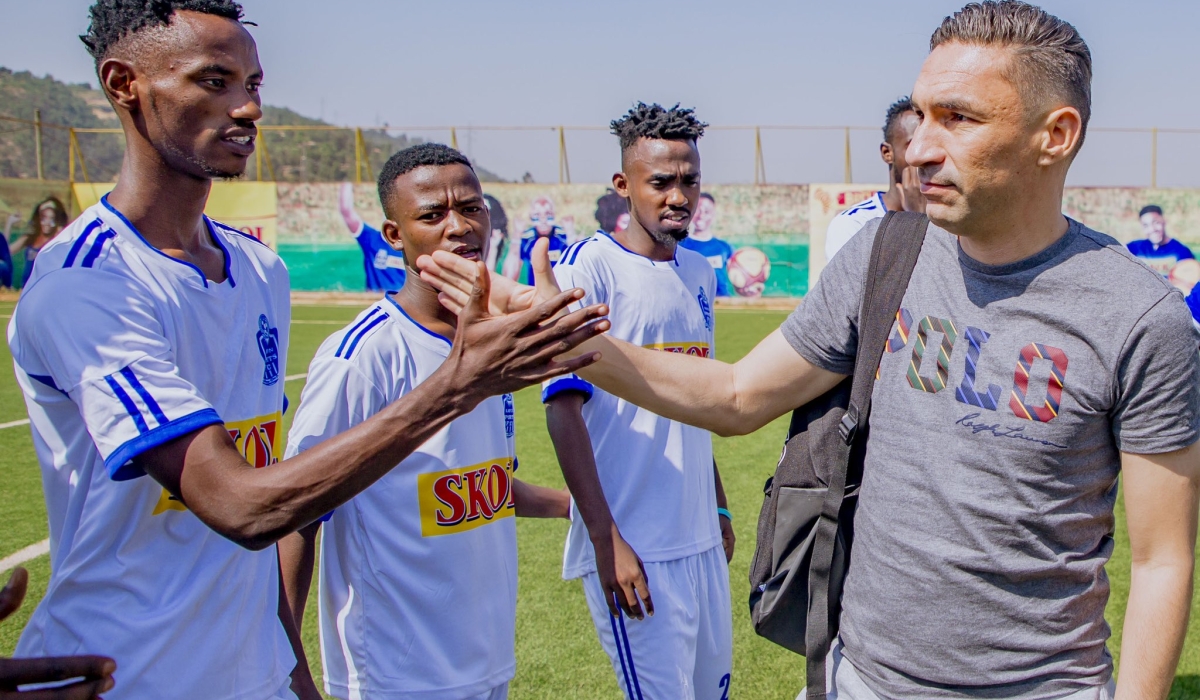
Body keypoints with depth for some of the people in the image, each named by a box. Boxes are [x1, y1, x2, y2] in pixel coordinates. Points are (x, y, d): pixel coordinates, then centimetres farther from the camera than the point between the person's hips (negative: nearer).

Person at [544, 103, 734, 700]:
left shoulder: (700, 273, 11)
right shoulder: (589, 266, -11)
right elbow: (563, 408, -16)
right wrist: (606, 540, -19)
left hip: (700, 538, 7)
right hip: (632, 546, -7)